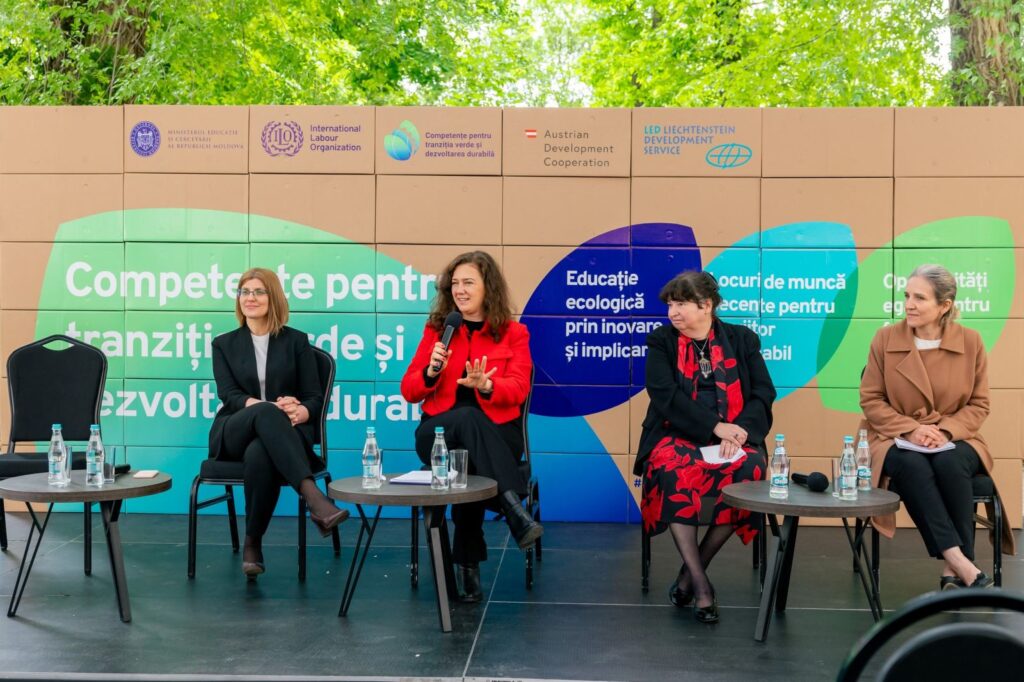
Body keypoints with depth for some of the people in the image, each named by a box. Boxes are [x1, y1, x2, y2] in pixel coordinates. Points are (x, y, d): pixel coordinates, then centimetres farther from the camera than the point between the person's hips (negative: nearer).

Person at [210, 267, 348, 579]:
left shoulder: (296, 341, 12)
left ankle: (253, 543, -26)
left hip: (279, 434, 0)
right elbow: (228, 394, -1)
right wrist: (270, 408, -22)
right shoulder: (224, 344, 15)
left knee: (259, 454, -40)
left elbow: (315, 398, 4)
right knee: (266, 413, -38)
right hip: (235, 433, 0)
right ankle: (314, 497, -52)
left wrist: (298, 412, -22)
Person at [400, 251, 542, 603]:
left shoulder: (513, 333, 11)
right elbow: (409, 391, 10)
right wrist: (432, 371, -12)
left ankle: (468, 565, -33)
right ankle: (515, 510, -46)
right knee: (468, 418, -38)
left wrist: (486, 385, -28)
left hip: (496, 434, 0)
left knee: (469, 461, -39)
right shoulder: (437, 330, 15)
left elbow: (518, 388, -5)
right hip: (439, 432, 0)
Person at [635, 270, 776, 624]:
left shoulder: (742, 339, 13)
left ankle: (692, 569, -18)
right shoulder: (661, 342, 8)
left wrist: (739, 430, -15)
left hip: (732, 441, 1)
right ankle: (700, 583, -30)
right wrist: (715, 426, -16)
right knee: (673, 470, -35)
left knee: (749, 469, -32)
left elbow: (764, 392, 4)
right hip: (679, 436, -1)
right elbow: (665, 395, -6)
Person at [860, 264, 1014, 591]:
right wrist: (910, 430, -15)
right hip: (898, 441, 0)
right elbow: (870, 400, -1)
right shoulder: (885, 338, -2)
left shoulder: (970, 341, 0)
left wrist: (945, 431, -16)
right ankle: (962, 564, -37)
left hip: (952, 441, 1)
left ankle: (953, 571, -27)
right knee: (913, 466, -35)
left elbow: (978, 404, 3)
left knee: (949, 464, -34)